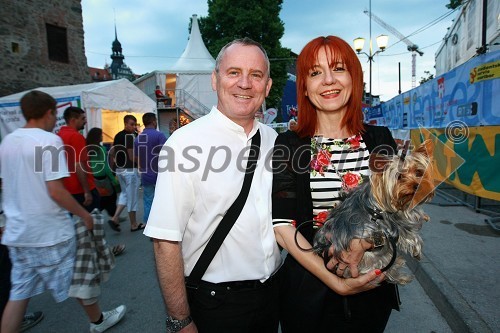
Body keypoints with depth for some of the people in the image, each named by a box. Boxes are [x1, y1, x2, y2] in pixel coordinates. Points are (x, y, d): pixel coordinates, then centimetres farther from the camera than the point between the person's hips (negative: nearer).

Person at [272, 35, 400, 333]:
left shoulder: (380, 140, -1)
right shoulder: (288, 144, -9)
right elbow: (282, 224, -13)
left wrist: (364, 242, -20)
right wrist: (328, 271, -23)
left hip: (372, 288, 3)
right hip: (308, 289, -2)